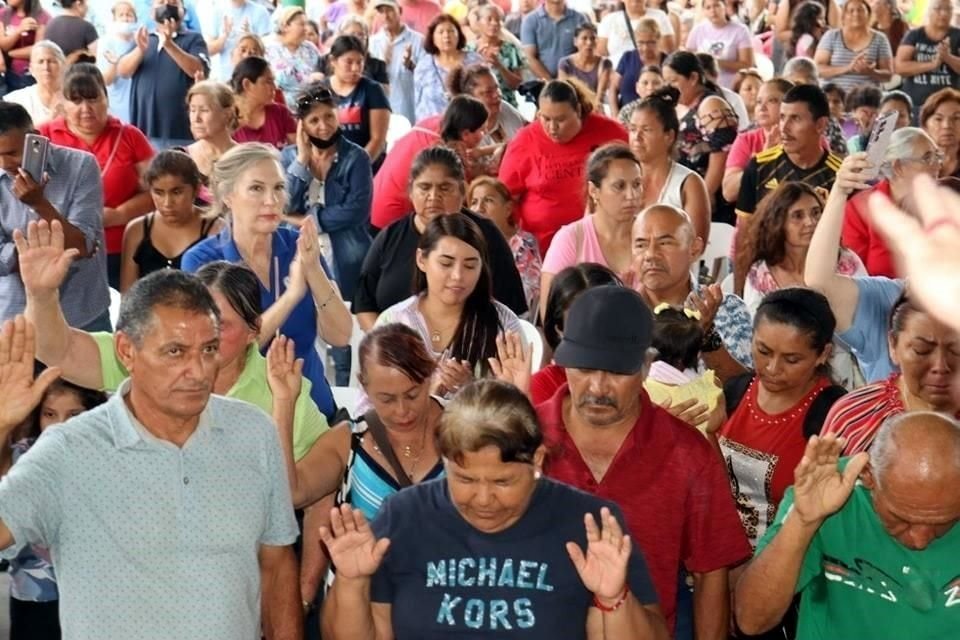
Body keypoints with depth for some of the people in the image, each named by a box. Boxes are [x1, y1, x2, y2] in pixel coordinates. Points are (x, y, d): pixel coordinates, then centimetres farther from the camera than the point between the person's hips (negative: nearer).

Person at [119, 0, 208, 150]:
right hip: (144, 129, 3)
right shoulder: (142, 39, 16)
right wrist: (140, 49, -16)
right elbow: (123, 70, 3)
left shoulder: (193, 39, 6)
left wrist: (169, 45, -23)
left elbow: (198, 70, -11)